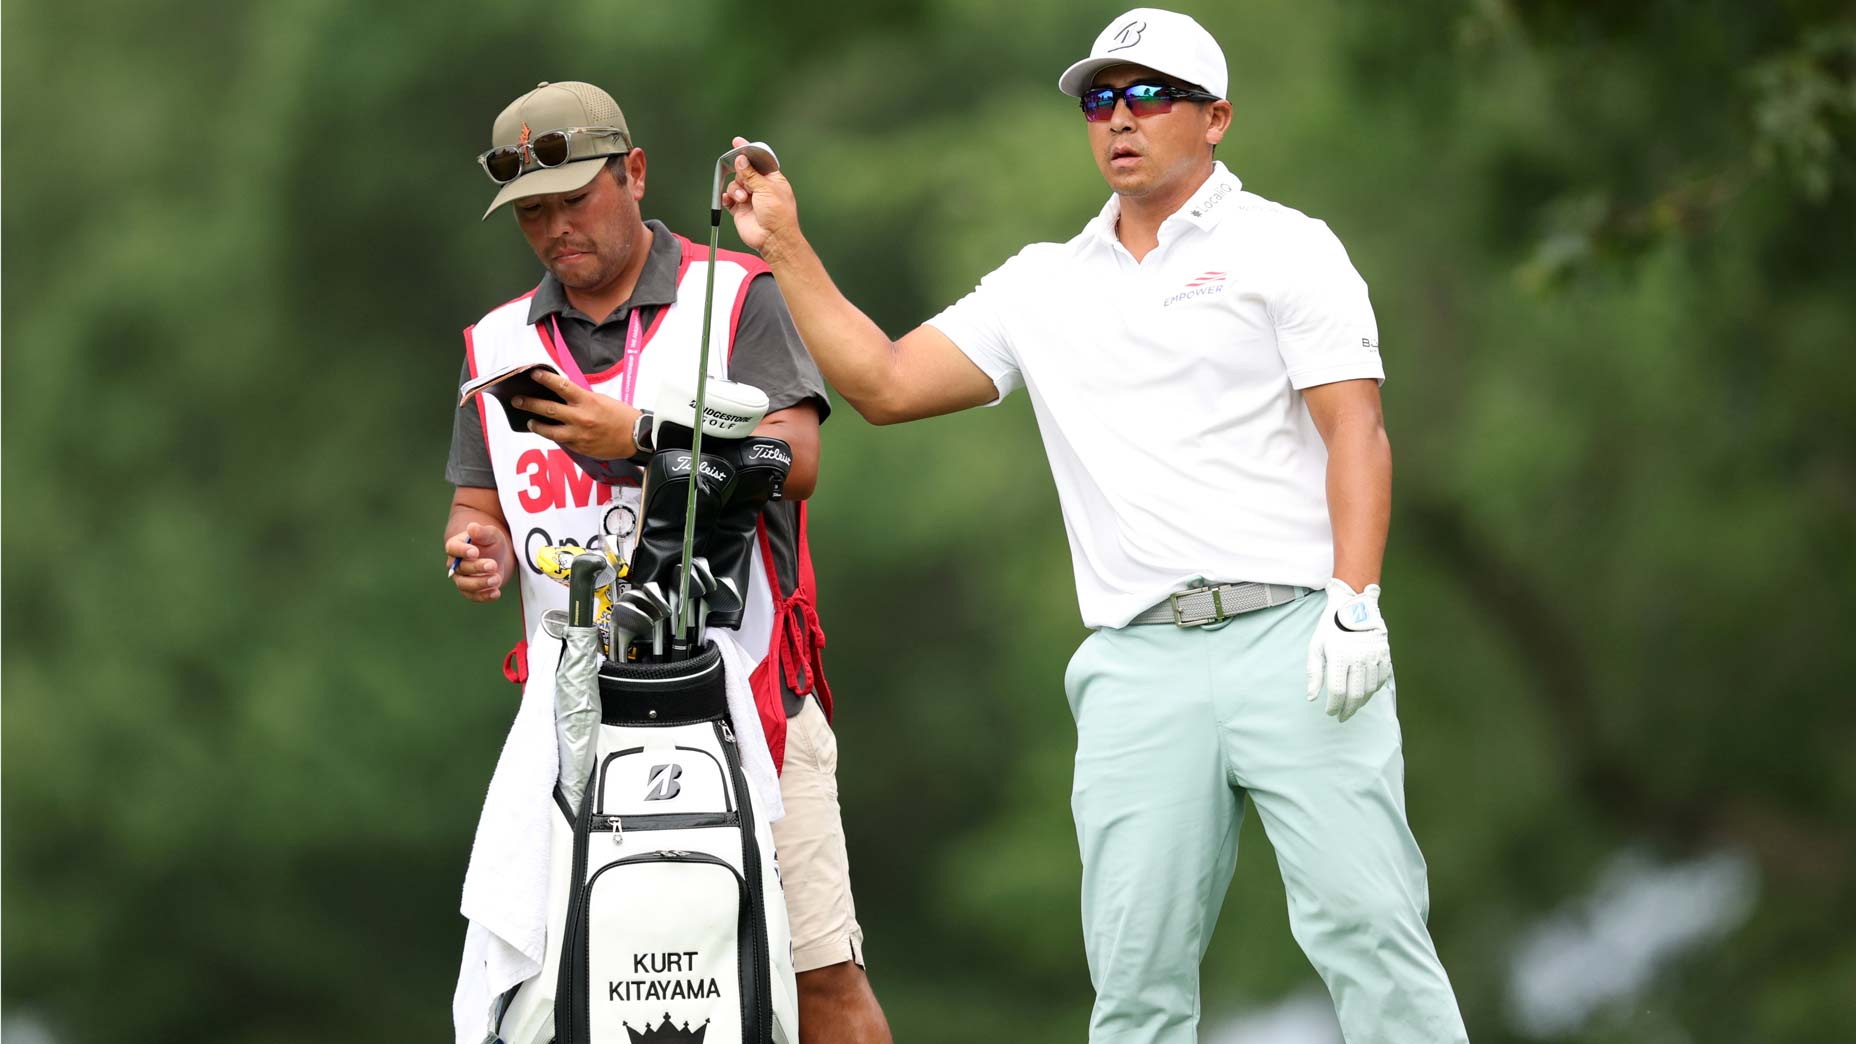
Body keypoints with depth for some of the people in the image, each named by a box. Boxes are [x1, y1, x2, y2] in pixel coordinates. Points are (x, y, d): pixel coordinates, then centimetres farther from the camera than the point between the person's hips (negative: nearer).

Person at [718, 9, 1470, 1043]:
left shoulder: (1284, 249, 6)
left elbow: (1356, 430, -4)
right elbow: (885, 384, 19)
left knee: (1365, 922, -14)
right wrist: (787, 249, 14)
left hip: (1293, 638, -4)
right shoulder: (1042, 286, 19)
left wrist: (1355, 604, -16)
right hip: (1140, 664, 4)